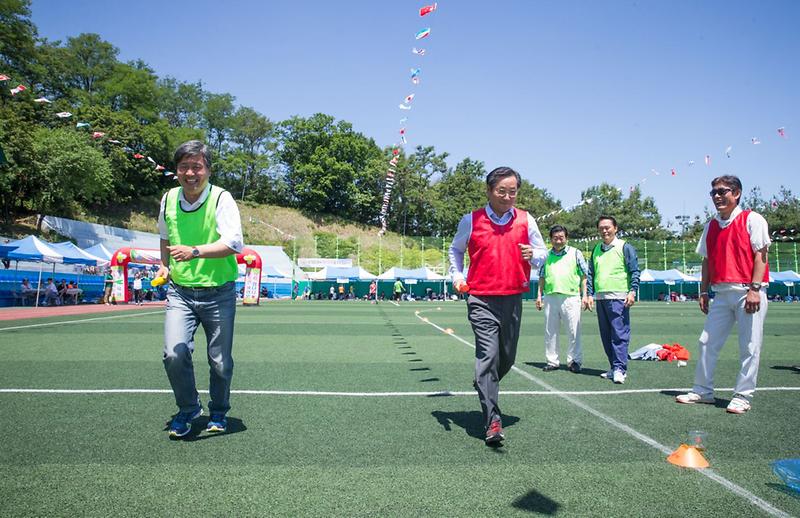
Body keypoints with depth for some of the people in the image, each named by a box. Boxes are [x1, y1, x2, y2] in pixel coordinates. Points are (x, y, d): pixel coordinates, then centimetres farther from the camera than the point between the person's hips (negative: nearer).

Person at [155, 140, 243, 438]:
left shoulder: (221, 199, -10)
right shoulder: (168, 200, 5)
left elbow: (234, 243, -23)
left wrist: (195, 252, -34)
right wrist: (164, 266, 10)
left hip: (219, 293, -3)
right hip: (179, 292, 3)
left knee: (220, 361, 5)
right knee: (174, 353, -15)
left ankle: (219, 412, 32)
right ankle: (188, 408, 12)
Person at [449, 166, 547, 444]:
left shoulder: (526, 220, 6)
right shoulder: (471, 220, 2)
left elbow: (542, 253, 13)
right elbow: (455, 249, 17)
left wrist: (533, 255, -10)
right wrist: (457, 275, 2)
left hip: (513, 299, 3)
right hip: (481, 299, -3)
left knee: (507, 358, 12)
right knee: (488, 355, -13)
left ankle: (483, 385, 43)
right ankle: (493, 421, -10)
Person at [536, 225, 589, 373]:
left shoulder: (575, 253, 6)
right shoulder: (546, 255, 14)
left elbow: (583, 276, 6)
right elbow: (542, 277, 19)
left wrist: (584, 295, 0)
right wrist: (539, 295, 12)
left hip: (571, 297, -3)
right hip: (550, 297, 3)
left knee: (574, 332, -1)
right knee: (550, 332, 7)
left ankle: (574, 361, 10)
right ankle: (552, 361, 16)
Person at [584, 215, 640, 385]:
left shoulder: (625, 247, 1)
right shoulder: (596, 249, 16)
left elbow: (634, 272, -2)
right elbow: (590, 274, 19)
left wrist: (632, 291, -12)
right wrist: (589, 294, 12)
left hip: (618, 298, -6)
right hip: (600, 298, 6)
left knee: (620, 334, -10)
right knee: (606, 336, 9)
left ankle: (619, 369, -9)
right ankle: (614, 368, 16)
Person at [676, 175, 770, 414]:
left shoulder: (752, 219, -3)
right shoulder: (711, 226, 14)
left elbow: (760, 255, -9)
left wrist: (754, 289, -16)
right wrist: (704, 292, 12)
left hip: (748, 292, -6)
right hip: (722, 293, 6)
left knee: (749, 347, 0)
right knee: (706, 342, 7)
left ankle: (743, 396, 10)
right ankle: (703, 391, 18)